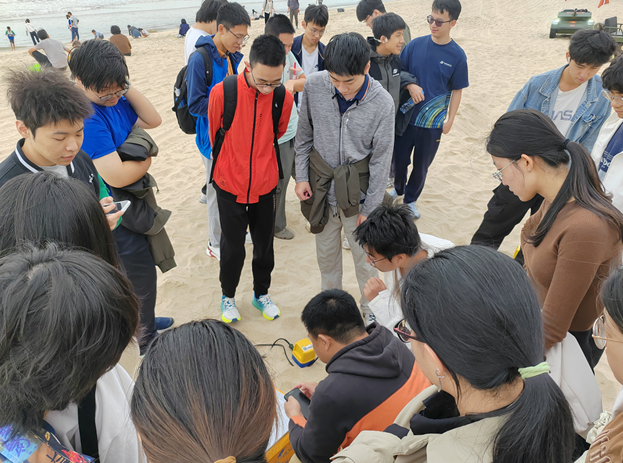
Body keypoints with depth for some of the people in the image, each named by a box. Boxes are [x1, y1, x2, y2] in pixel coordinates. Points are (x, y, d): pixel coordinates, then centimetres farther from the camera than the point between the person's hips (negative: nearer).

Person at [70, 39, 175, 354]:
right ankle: (146, 339, 31)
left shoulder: (113, 98, -2)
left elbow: (153, 120, 2)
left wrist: (126, 87, -11)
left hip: (132, 202, 9)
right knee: (141, 278, 8)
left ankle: (142, 322, 50)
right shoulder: (87, 116, -29)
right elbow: (117, 176, -32)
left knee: (137, 271, 27)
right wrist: (147, 160, -12)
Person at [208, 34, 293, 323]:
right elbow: (214, 135, 1)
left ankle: (261, 293, 38)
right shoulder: (222, 93, -17)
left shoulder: (285, 99, -12)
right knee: (232, 246, 10)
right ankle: (228, 296, 34)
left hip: (265, 185, 2)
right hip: (230, 185, -2)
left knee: (264, 245, 15)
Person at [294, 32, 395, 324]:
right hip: (321, 189, 3)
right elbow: (304, 135, 3)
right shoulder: (314, 86, -12)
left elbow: (381, 160, -10)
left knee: (365, 255, 11)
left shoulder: (382, 103, -18)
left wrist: (369, 209, -8)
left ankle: (370, 306, 37)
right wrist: (301, 176, 0)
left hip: (357, 192, -2)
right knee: (326, 252, 19)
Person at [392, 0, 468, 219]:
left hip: (433, 122, -1)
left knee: (421, 165, 10)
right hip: (406, 116, 1)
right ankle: (398, 188, 43)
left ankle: (410, 199, 34)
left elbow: (457, 90, 1)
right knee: (399, 158, 13)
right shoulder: (415, 45, -4)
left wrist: (450, 120, -1)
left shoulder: (457, 55, -7)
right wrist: (410, 86, -16)